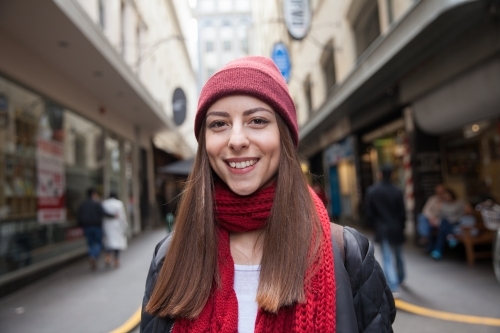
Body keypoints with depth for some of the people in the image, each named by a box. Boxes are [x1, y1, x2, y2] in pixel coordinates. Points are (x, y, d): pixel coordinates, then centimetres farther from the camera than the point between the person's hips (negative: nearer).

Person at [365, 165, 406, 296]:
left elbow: (369, 213, -4)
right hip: (397, 229, 2)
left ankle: (394, 288, -8)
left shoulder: (372, 191, -8)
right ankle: (400, 279, 41)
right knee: (399, 256, 22)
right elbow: (402, 213, -5)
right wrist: (401, 227, 11)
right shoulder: (397, 191, -9)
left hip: (382, 230, -2)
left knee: (387, 259, 0)